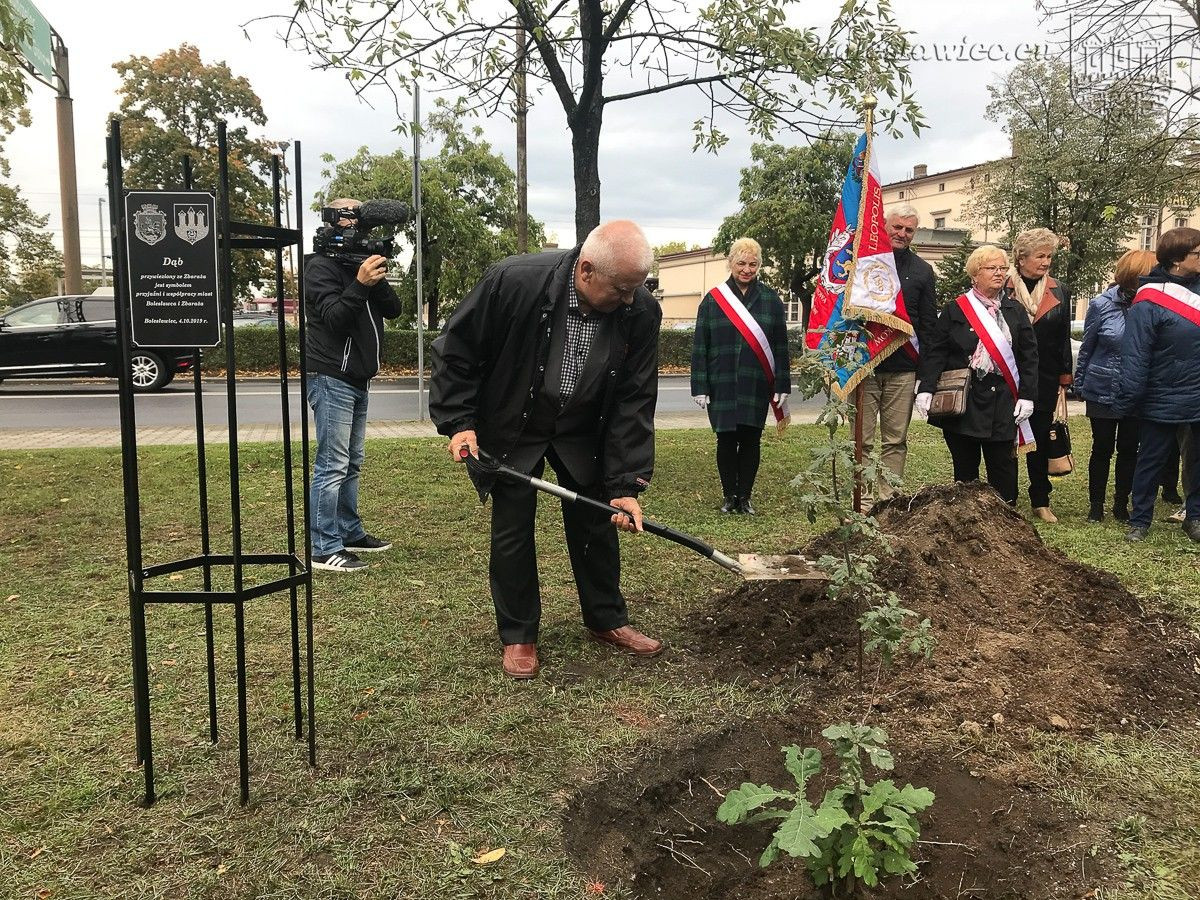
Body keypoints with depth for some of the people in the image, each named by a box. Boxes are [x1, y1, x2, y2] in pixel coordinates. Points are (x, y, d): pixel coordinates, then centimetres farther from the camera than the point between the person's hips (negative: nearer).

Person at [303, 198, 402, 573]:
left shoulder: (360, 262, 15)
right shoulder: (321, 266, -8)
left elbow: (393, 309, 5)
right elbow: (333, 317, -20)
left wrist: (377, 280, -11)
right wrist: (360, 284, -30)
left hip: (357, 379, 9)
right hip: (332, 379, -9)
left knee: (351, 464, 15)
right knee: (332, 465, -10)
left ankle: (350, 533, 25)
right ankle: (324, 549, -7)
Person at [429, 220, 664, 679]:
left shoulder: (642, 311, -22)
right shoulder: (511, 281, -30)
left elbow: (634, 400, -17)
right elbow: (455, 351, -16)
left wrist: (625, 483, -20)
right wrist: (458, 422, -18)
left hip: (582, 433, 3)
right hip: (511, 430, -2)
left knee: (597, 523, 10)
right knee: (512, 530, 2)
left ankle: (607, 620, 31)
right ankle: (518, 636, 20)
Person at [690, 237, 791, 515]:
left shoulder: (770, 300, 6)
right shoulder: (713, 299, 3)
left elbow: (780, 346, 7)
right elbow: (700, 346, 3)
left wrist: (781, 385, 1)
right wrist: (700, 386, -3)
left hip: (756, 385, 1)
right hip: (722, 385, 0)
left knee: (751, 439, 3)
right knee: (726, 440, 4)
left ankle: (745, 496, 15)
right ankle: (729, 496, 17)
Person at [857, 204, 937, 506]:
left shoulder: (922, 271, 12)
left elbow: (928, 323, 12)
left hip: (903, 370, 2)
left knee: (896, 440, 4)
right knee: (861, 440, -1)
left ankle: (887, 499, 10)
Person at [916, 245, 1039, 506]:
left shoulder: (1016, 312, 10)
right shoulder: (954, 310, 4)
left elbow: (1029, 356, 8)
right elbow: (935, 352, -1)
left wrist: (1027, 395, -1)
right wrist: (926, 389, -12)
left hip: (1003, 403, 1)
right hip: (961, 400, -1)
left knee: (1003, 467, 3)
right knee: (964, 467, 8)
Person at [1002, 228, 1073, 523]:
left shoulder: (1059, 292, 7)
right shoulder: (1002, 288, -4)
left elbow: (1064, 339, 10)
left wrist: (1064, 379, 6)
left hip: (1044, 380, 3)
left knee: (1040, 441, 8)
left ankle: (1041, 501, 18)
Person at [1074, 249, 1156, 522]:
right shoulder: (1102, 304, -11)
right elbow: (1087, 347, 0)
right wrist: (1079, 384, 6)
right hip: (1103, 390, -1)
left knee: (1129, 450, 12)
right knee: (1102, 449, 10)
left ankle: (1121, 504, 26)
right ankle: (1096, 505, 23)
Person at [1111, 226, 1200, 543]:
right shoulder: (1149, 301, -15)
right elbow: (1135, 357, -16)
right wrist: (1126, 402, -16)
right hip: (1163, 402, -6)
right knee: (1151, 462, 8)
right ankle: (1139, 520, 20)